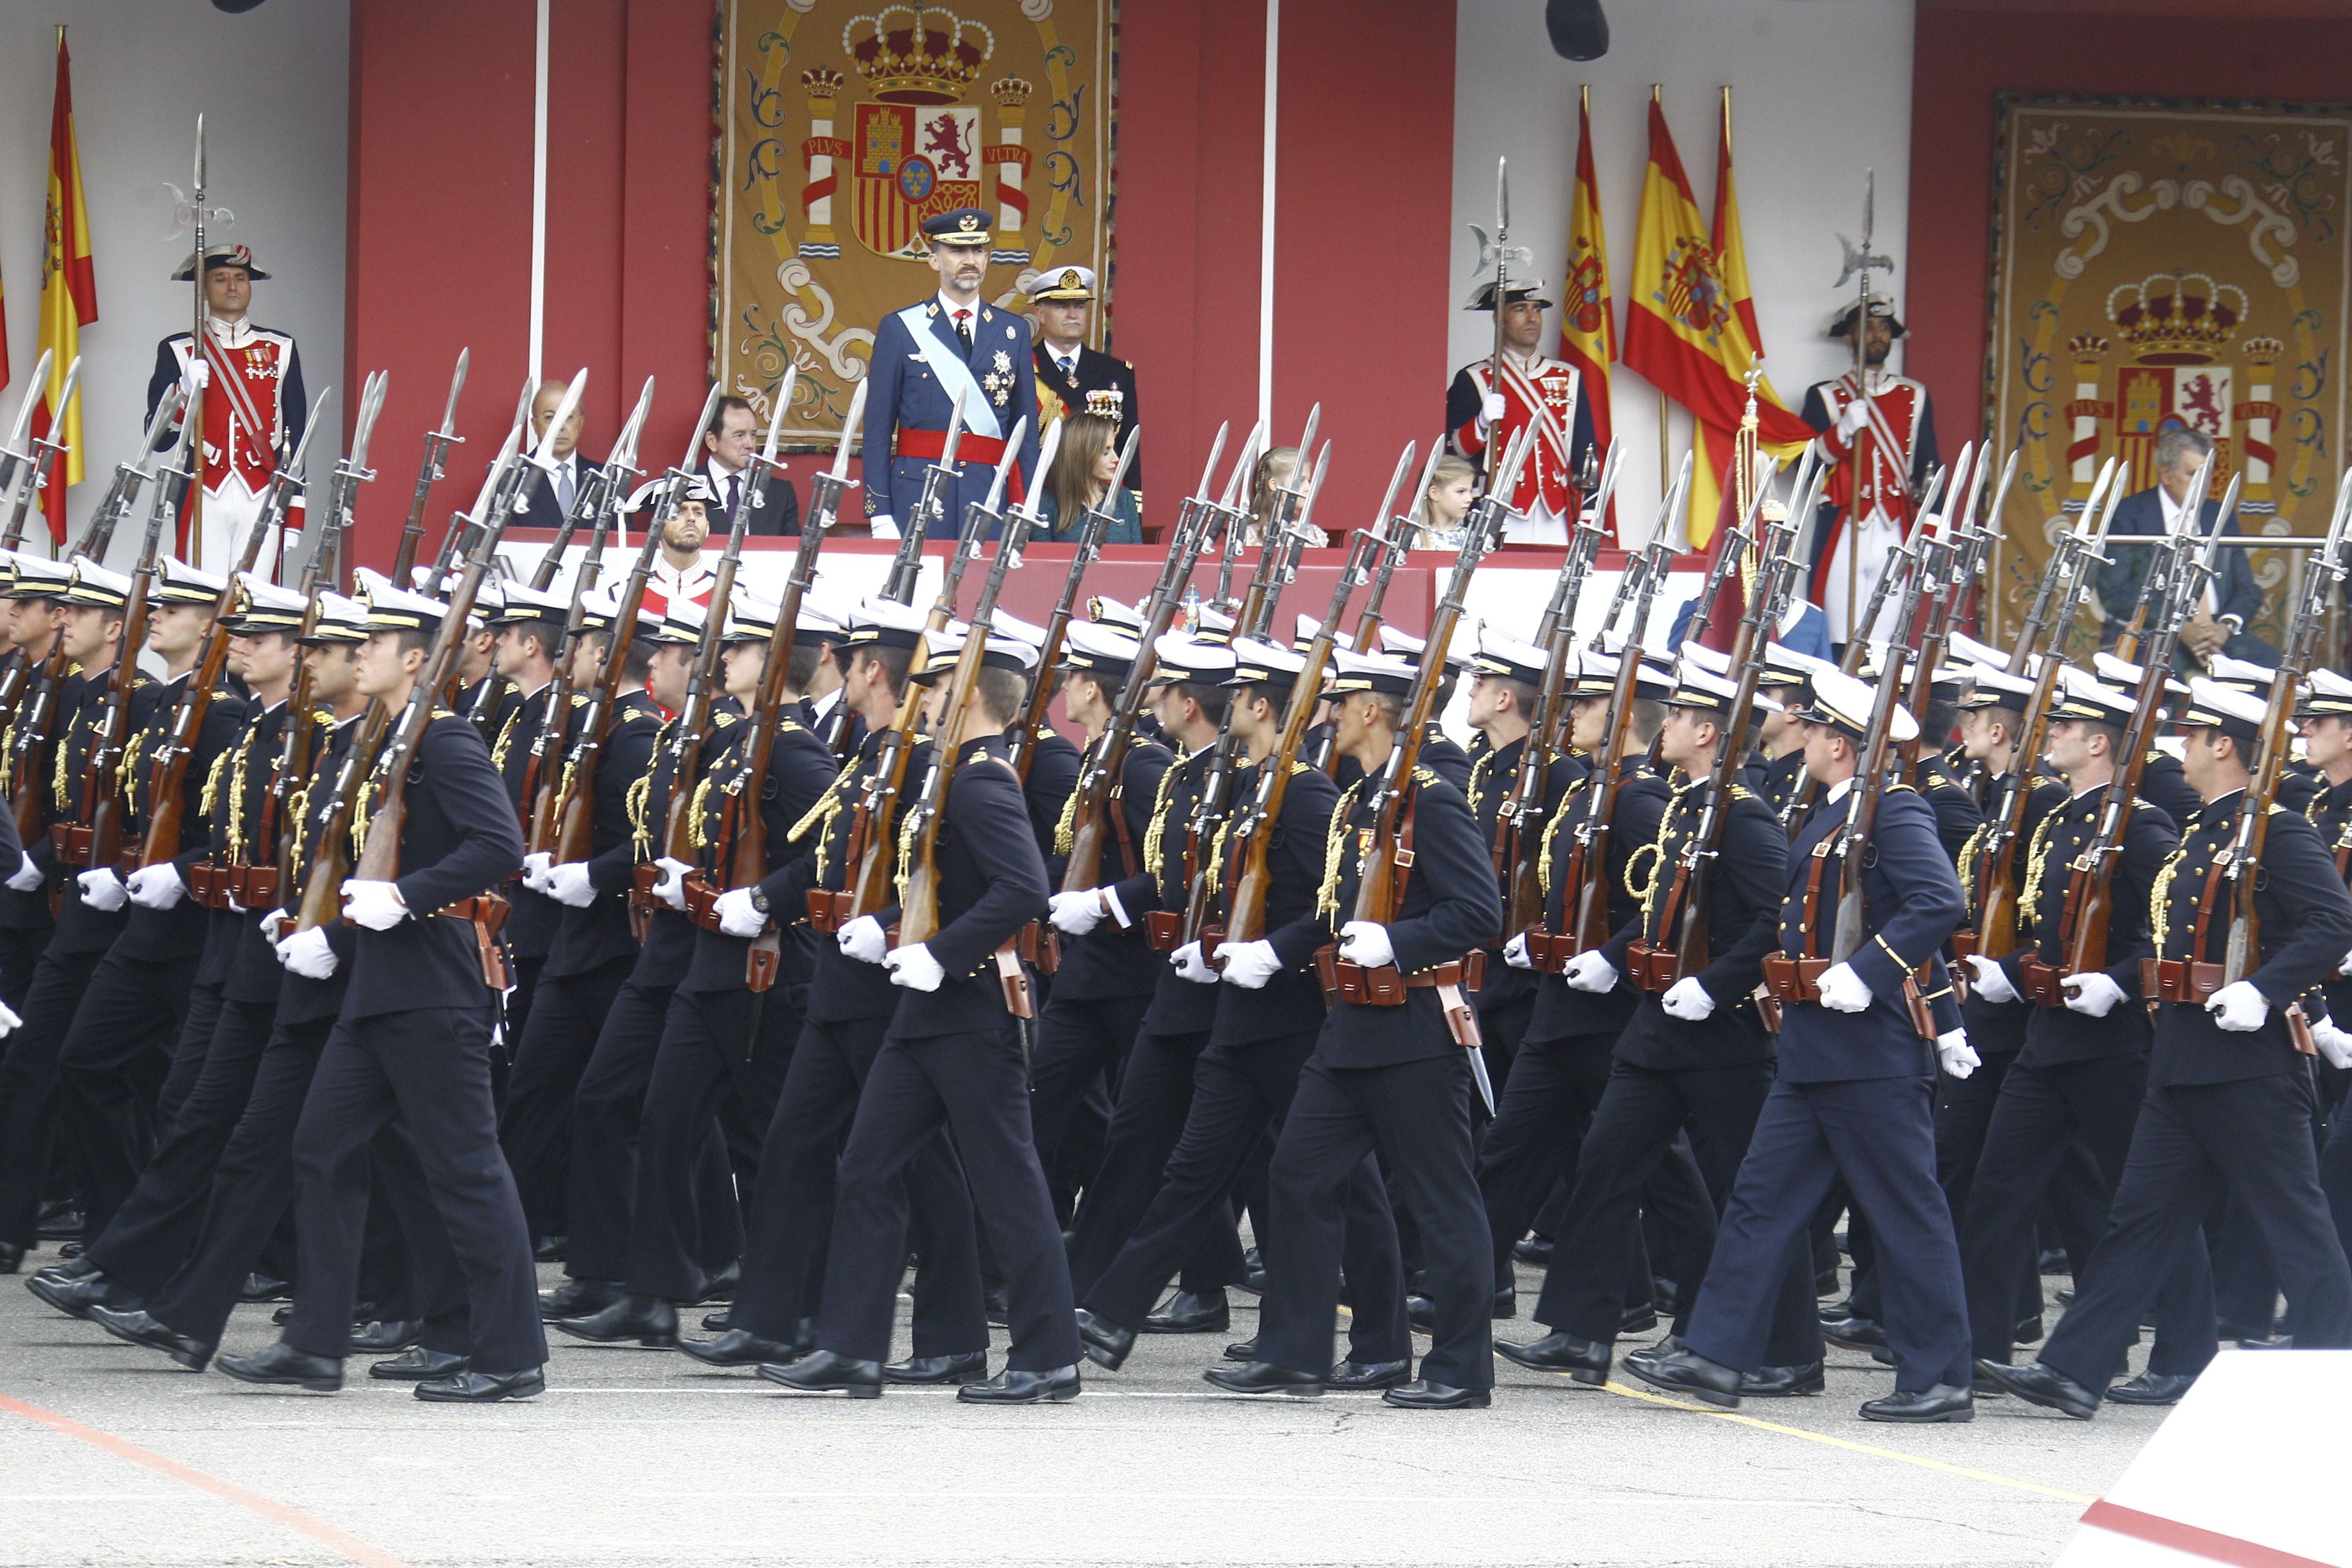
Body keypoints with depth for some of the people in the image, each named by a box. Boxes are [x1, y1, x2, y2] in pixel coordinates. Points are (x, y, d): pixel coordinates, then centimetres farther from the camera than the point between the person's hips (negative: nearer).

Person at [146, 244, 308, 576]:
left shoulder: (280, 349, 12)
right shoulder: (178, 351, 7)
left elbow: (296, 435, 13)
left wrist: (293, 513, 7)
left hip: (262, 499, 1)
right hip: (204, 498, -1)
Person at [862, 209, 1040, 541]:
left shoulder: (1013, 331, 12)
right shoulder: (899, 329, 5)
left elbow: (1027, 431, 11)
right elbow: (878, 429, 3)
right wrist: (880, 518, -4)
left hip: (991, 498, 2)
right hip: (918, 496, -2)